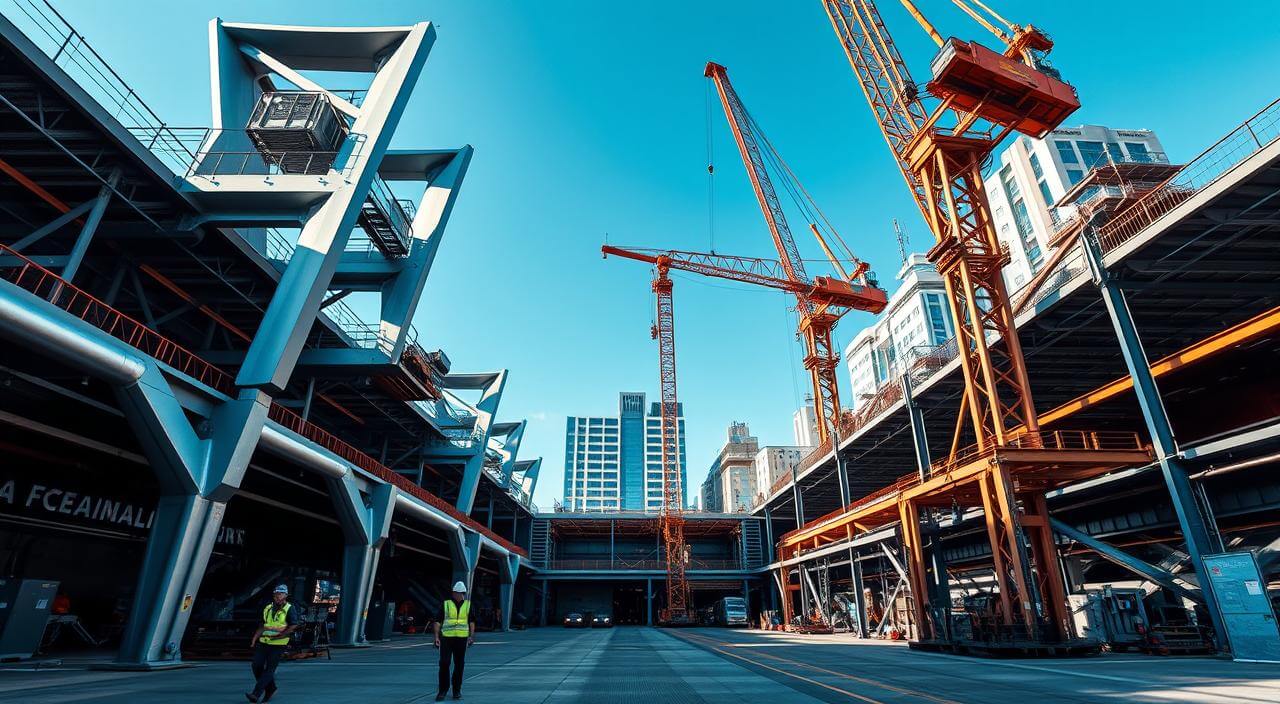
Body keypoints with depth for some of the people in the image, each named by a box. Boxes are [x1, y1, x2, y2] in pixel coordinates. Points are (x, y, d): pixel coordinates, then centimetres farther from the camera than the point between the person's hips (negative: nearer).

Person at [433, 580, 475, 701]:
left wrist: (472, 636, -4)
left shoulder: (468, 604, 5)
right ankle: (442, 690, 8)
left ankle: (457, 690, 18)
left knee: (459, 665, 6)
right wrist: (436, 637, -7)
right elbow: (438, 621, 1)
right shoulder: (445, 604, 1)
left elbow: (472, 621, 6)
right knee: (444, 664, -6)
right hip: (446, 637, -1)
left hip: (462, 638, 1)